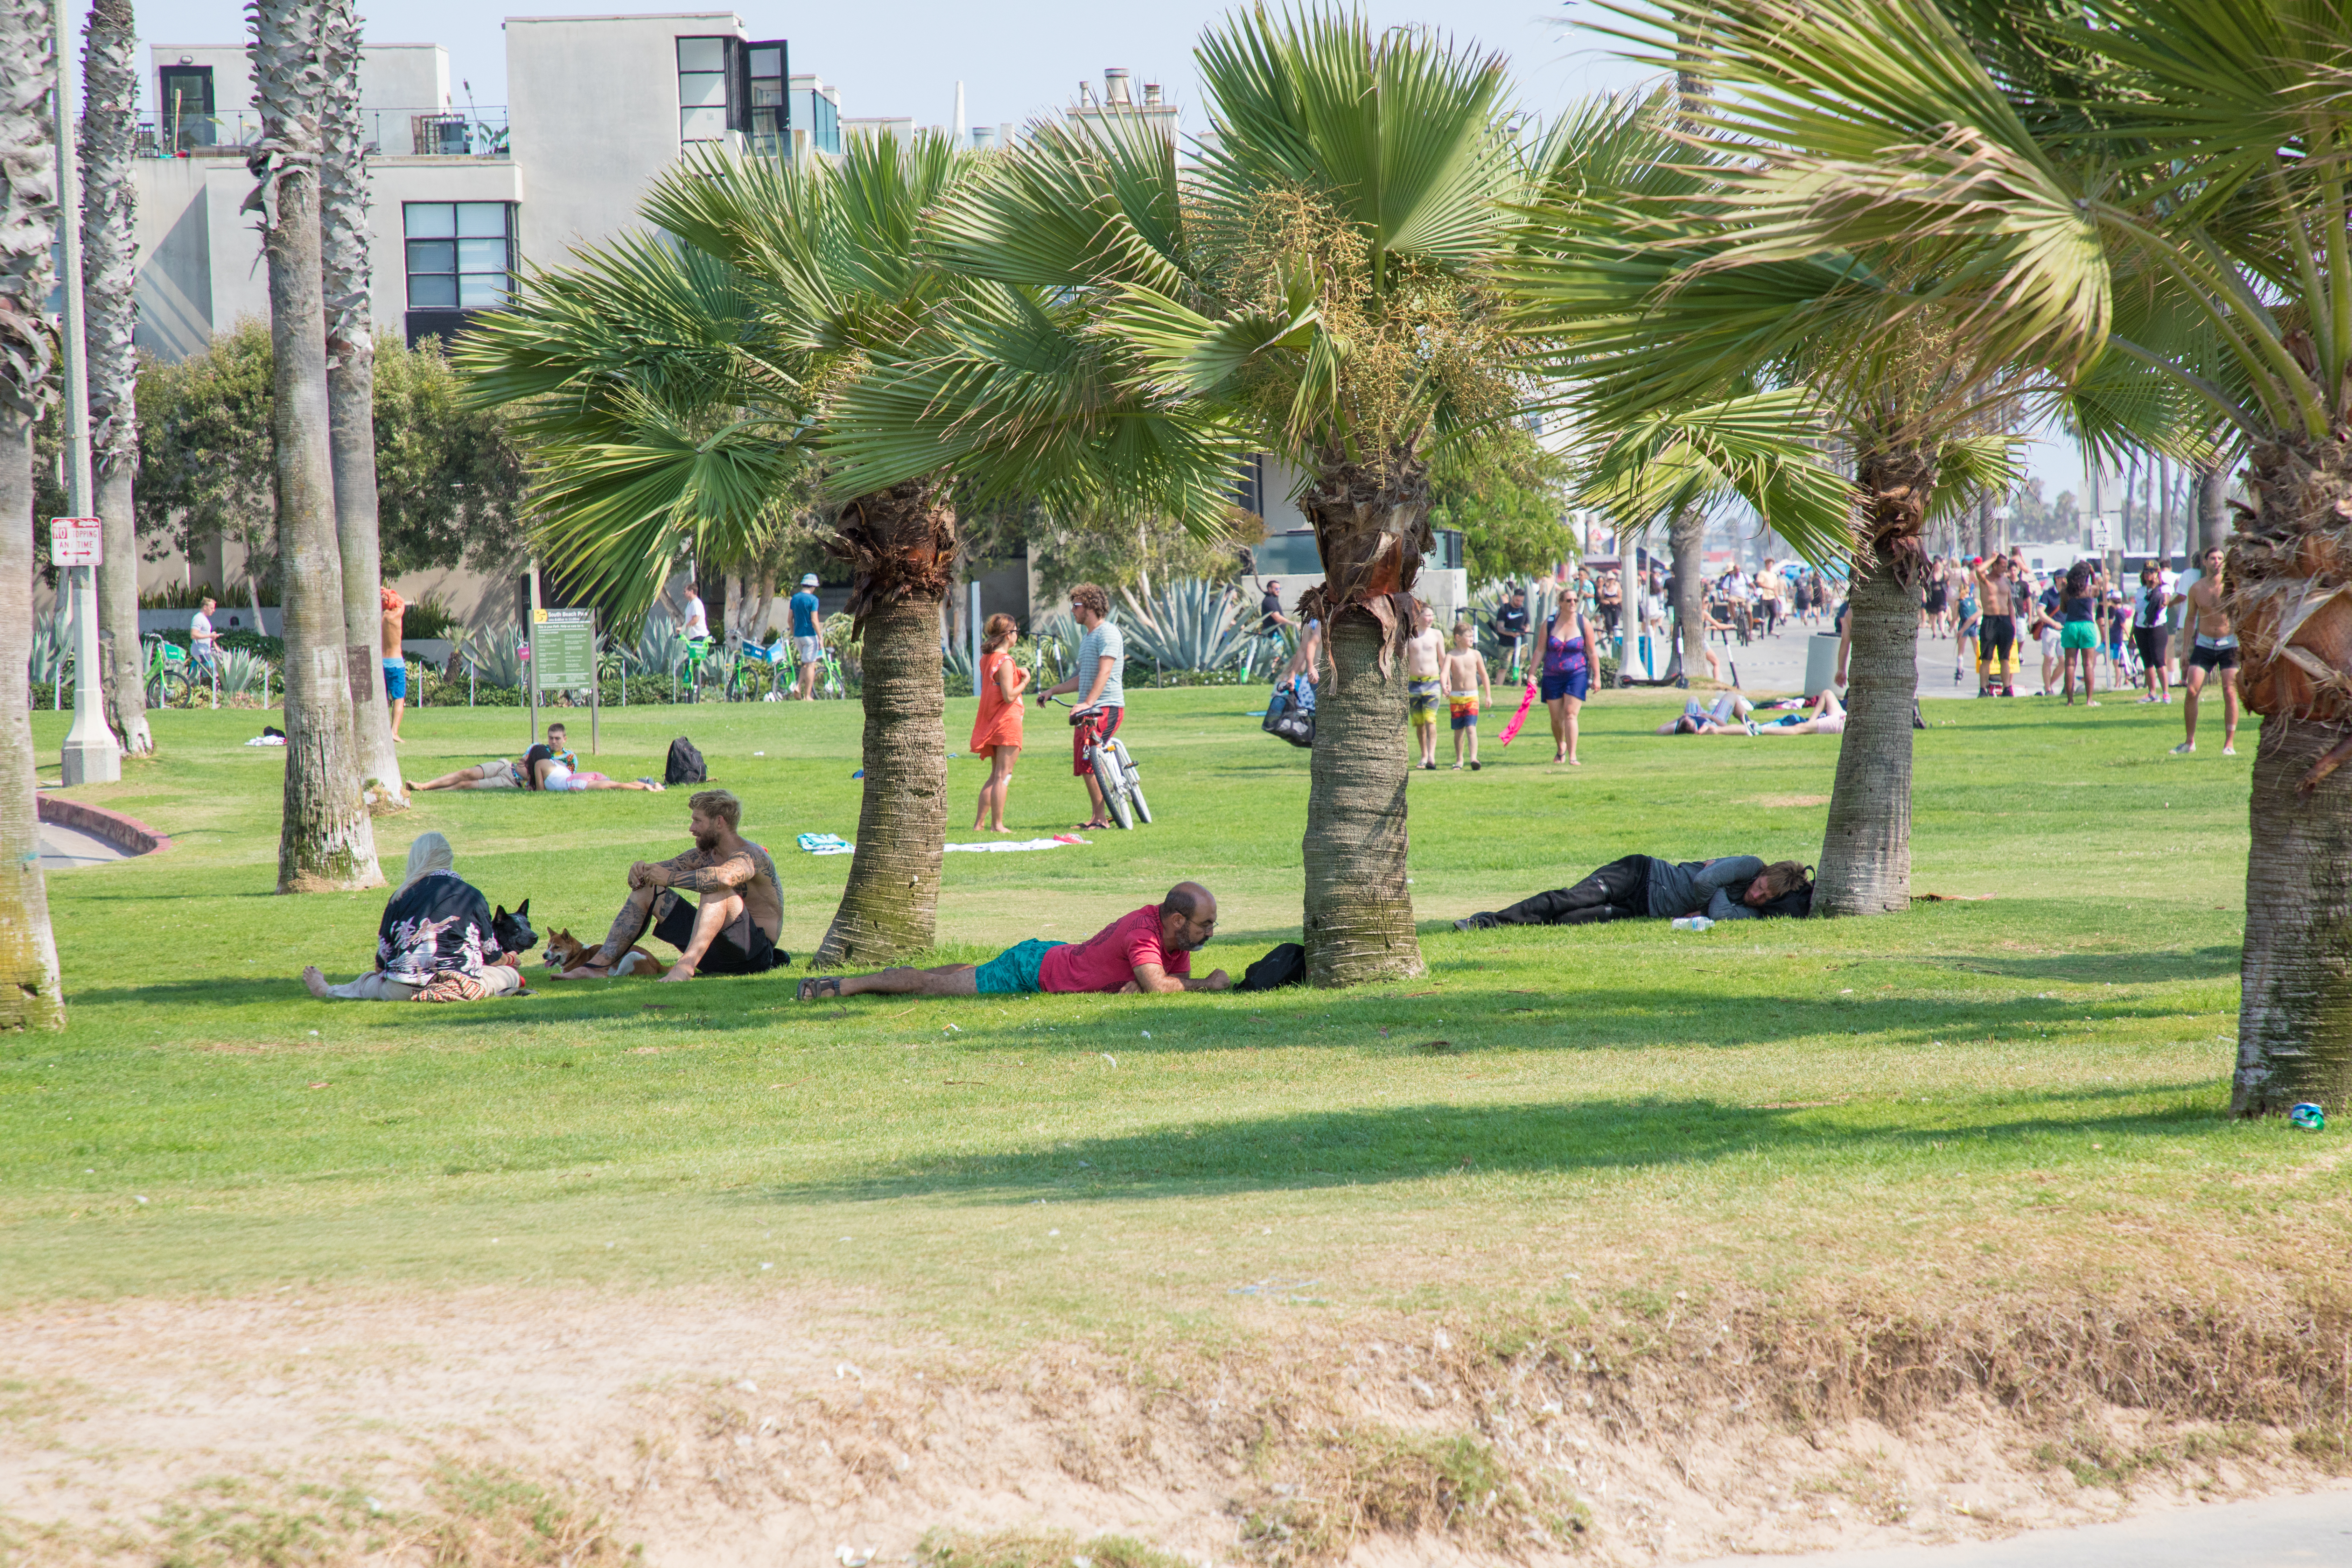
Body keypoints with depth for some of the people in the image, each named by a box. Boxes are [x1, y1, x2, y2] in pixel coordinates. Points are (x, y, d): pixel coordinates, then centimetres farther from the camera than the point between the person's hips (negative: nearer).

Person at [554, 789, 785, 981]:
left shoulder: (751, 856, -17)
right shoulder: (706, 853, 10)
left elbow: (724, 878, -40)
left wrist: (669, 878, -30)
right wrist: (642, 869, -14)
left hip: (756, 954, -9)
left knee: (717, 890, -34)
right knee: (646, 890, 5)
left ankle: (686, 966, -47)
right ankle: (599, 965, -6)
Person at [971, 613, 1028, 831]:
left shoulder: (986, 659, 11)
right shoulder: (1005, 662, -16)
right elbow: (1009, 696, -22)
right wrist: (1024, 681, -9)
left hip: (991, 721, 9)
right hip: (1007, 722, -9)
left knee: (995, 776, 16)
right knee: (1003, 776, -5)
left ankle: (979, 822, 14)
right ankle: (997, 824, -6)